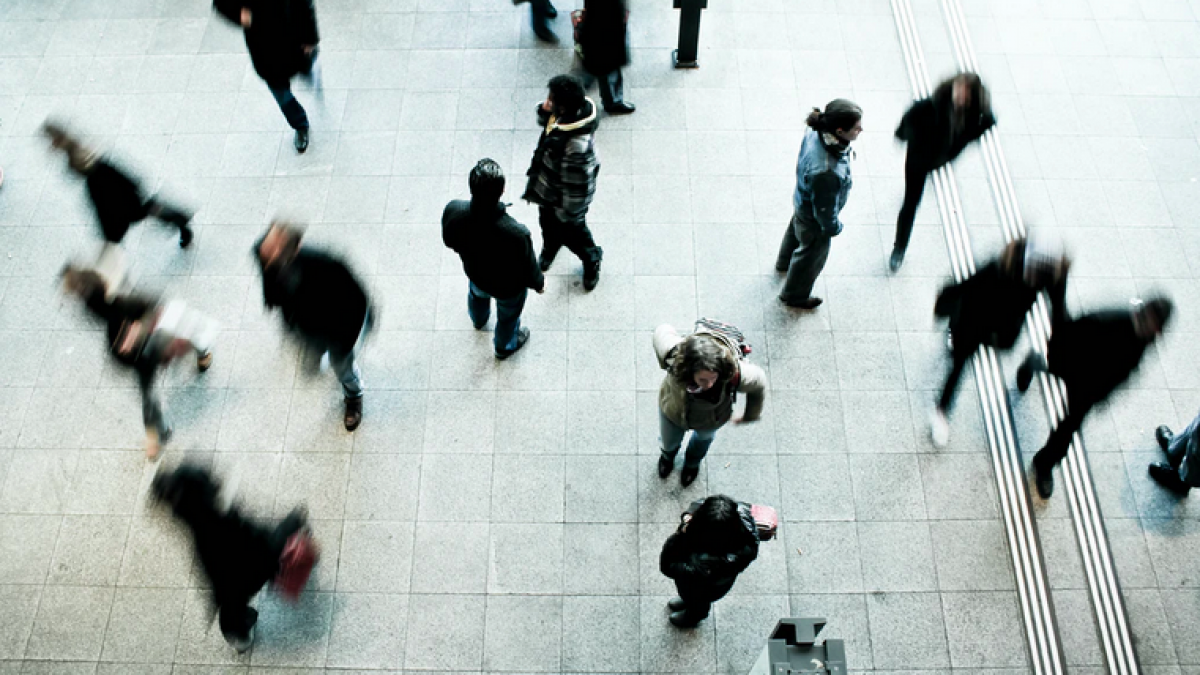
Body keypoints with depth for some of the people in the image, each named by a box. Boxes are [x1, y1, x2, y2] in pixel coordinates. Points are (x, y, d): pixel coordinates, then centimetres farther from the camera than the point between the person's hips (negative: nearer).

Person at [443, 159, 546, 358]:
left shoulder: (453, 211, -35)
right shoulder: (516, 234, -46)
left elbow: (449, 241, -11)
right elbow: (529, 269, -25)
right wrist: (539, 283, -2)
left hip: (475, 273, 4)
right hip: (508, 287, -3)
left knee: (477, 294, 40)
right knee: (508, 316, 32)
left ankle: (479, 319, 75)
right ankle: (505, 346, 64)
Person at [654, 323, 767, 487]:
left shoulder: (735, 374, -46)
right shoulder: (674, 355, -47)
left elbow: (759, 383, -21)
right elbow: (662, 331, -22)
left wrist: (750, 416, -3)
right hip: (673, 411, 0)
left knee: (704, 437, 37)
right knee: (669, 442, 33)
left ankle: (693, 462, 75)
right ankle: (668, 454, 73)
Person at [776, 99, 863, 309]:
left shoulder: (816, 131, -26)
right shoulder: (826, 172, -48)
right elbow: (825, 210, -30)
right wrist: (834, 227, -9)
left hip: (802, 201, 7)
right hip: (814, 221, -7)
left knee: (796, 230, 37)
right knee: (812, 255, 23)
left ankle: (784, 262, 71)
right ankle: (795, 295, 53)